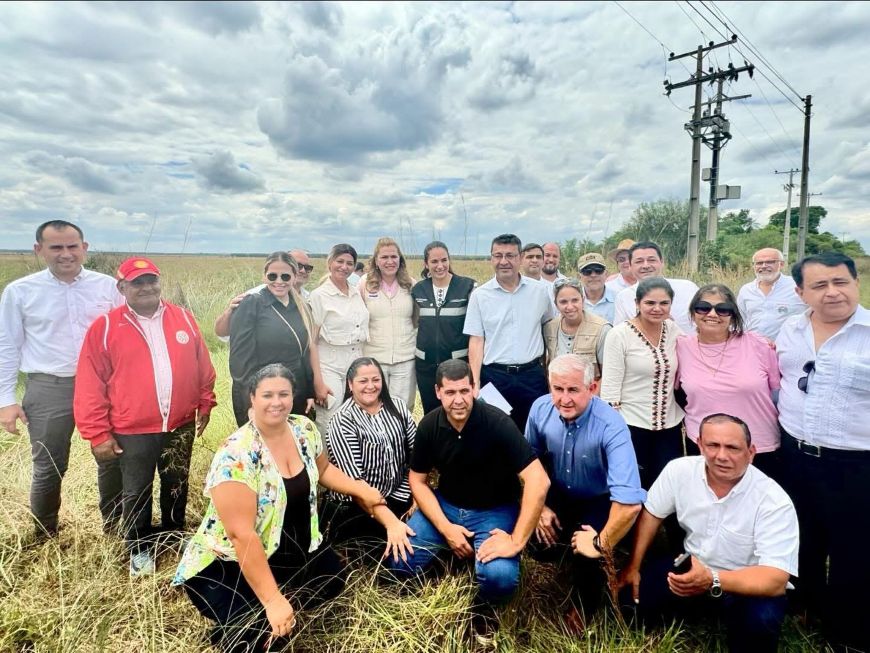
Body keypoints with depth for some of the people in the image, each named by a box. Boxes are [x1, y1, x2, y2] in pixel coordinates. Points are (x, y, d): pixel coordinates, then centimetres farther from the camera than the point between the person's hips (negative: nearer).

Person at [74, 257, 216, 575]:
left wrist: (205, 404, 9)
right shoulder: (105, 327, -8)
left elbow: (202, 366, 7)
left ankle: (175, 535, 42)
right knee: (136, 493, 12)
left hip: (181, 425, 3)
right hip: (131, 431, -2)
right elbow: (89, 385, -7)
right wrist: (98, 434, -8)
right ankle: (140, 549, 34)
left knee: (176, 485, 19)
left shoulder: (183, 318, 0)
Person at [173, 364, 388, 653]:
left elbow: (322, 469, 13)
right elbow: (241, 534, -29)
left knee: (334, 577, -6)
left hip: (291, 549, 7)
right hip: (229, 563, -7)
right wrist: (273, 601, -29)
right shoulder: (236, 456, -28)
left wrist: (360, 489, -1)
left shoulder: (304, 430, -7)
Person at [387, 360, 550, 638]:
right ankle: (449, 555, 18)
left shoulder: (497, 423, -25)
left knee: (500, 577, -30)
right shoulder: (429, 425, -10)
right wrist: (446, 528, -13)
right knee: (399, 562, -12)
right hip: (445, 506, 4)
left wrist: (517, 540, -28)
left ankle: (484, 604, 7)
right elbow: (418, 480, -1)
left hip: (494, 511, -4)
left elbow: (538, 481, -29)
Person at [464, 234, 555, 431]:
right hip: (494, 376, -1)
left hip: (531, 375, 1)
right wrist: (475, 384, -8)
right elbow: (476, 341, -1)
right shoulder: (480, 295, -1)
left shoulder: (539, 290, 2)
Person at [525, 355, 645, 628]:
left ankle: (585, 606, 13)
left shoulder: (611, 426, -34)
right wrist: (540, 506, -3)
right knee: (537, 542, -15)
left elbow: (630, 500, -41)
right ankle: (569, 559, 23)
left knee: (584, 552, -23)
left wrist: (601, 543, -31)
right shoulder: (540, 408, -19)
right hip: (558, 495, 4)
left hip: (599, 501, -3)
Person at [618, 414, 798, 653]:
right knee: (628, 595, -9)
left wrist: (712, 581, -46)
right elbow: (652, 513, 1)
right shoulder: (680, 470, -15)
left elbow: (776, 580, -31)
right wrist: (633, 566, -1)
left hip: (748, 586, -3)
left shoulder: (775, 501, -25)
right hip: (692, 570, 4)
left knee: (762, 617, -35)